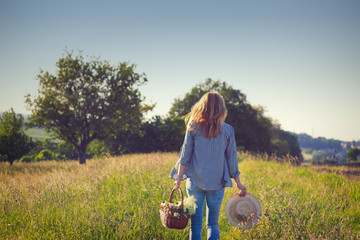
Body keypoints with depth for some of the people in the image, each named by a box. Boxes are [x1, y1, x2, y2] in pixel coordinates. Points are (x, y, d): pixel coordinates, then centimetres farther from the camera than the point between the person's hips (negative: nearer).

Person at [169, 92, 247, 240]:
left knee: (195, 225, 8)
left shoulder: (193, 128, -3)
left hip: (195, 182, 0)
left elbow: (185, 155, -2)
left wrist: (179, 178, 4)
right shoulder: (227, 130, -1)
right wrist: (238, 183, 10)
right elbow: (232, 158, 3)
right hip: (217, 183, 1)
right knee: (213, 224, 11)